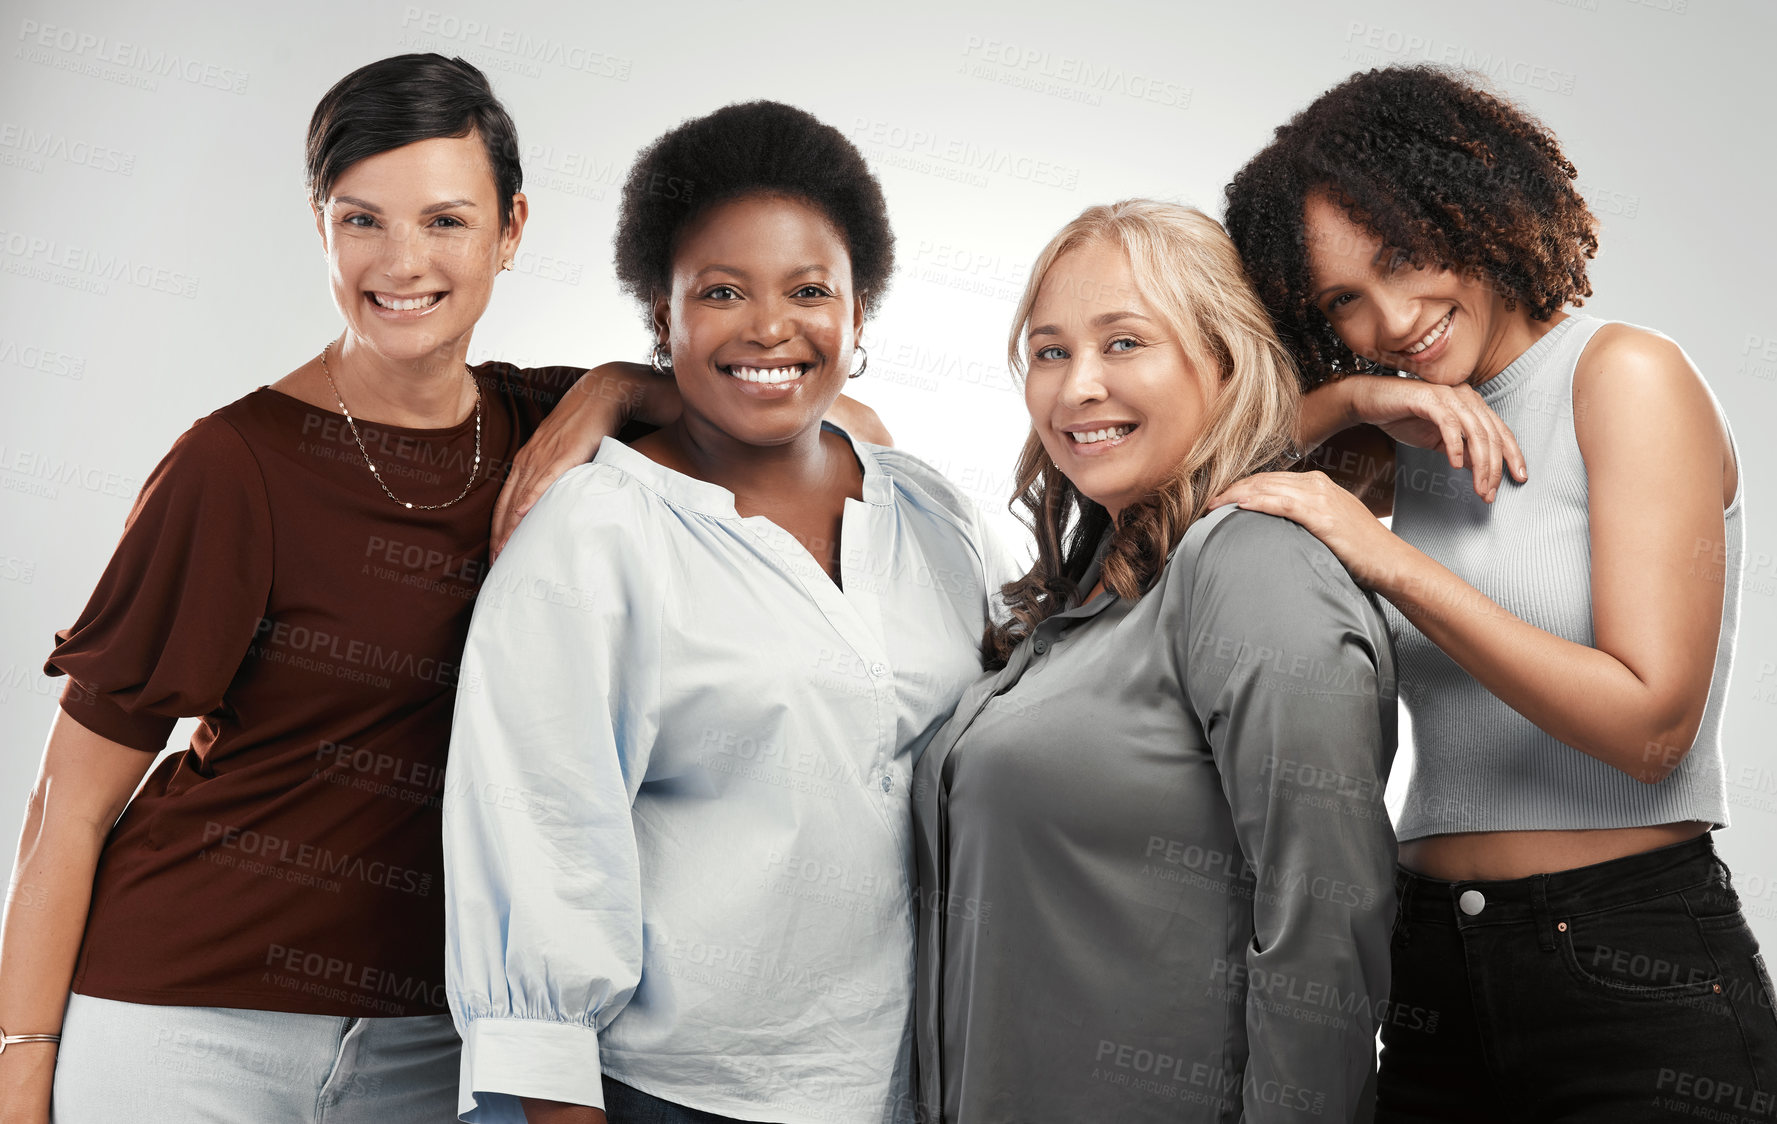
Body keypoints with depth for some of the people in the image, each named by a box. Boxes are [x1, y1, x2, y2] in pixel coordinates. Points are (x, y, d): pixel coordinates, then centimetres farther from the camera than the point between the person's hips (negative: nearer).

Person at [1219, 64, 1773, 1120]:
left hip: (1640, 985, -6)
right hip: (1433, 963, 6)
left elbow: (1650, 726, -17)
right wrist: (1354, 398, -8)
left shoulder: (1626, 373, -10)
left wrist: (1389, 558, -19)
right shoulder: (1419, 430, 9)